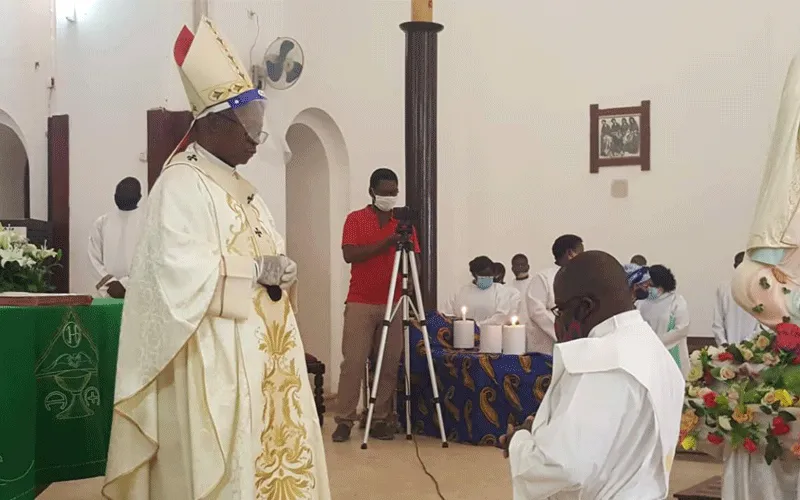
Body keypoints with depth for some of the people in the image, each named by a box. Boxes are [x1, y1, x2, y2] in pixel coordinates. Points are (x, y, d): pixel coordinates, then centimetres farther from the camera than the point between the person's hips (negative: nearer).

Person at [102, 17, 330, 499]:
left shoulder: (242, 188, 16)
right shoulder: (181, 184, -11)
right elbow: (182, 271, -22)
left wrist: (278, 273, -3)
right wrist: (258, 271, -15)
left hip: (263, 351, 9)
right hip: (217, 357, -9)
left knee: (269, 452, 12)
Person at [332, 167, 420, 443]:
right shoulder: (355, 219, 2)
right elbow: (349, 255, -11)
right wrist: (386, 242, -19)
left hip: (394, 303, 3)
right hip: (360, 303, -2)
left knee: (390, 364, 0)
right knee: (353, 362, -5)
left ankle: (382, 420, 8)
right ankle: (345, 420, 2)